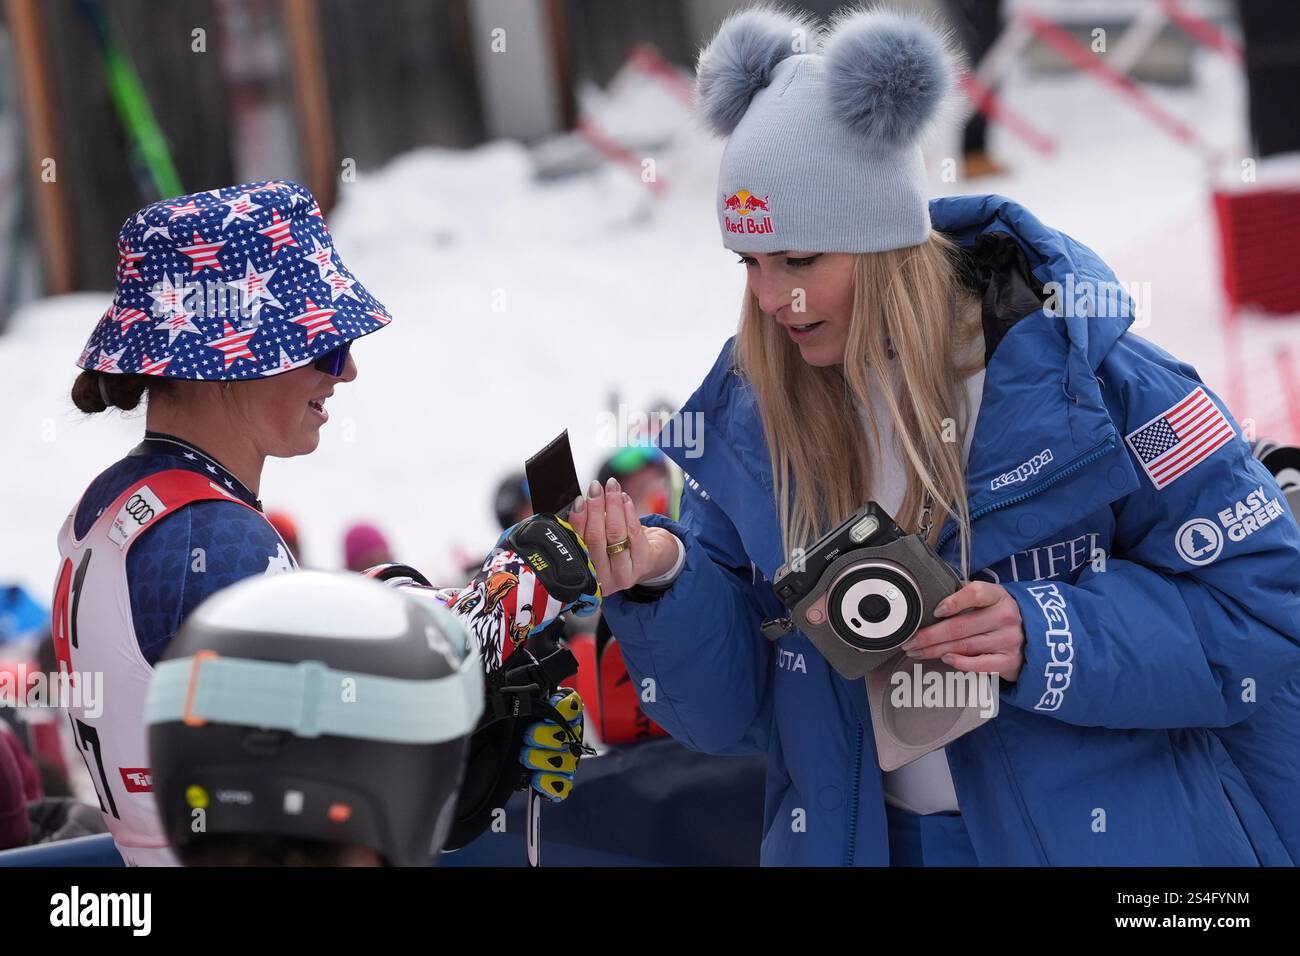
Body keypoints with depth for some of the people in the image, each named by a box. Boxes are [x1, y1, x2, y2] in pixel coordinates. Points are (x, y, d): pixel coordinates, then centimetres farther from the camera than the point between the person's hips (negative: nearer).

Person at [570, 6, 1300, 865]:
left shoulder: (1083, 376, -15)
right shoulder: (751, 420, -4)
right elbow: (736, 712, -1)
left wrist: (1053, 637, -25)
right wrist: (668, 587, -19)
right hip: (857, 840, 3)